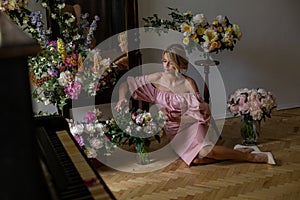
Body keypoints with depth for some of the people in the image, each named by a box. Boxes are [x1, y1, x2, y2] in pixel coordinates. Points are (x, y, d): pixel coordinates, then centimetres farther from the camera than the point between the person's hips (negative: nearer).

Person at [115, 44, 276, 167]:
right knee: (195, 160, -27)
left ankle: (248, 155, -17)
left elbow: (200, 111, -8)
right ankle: (236, 153, -9)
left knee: (203, 150, -35)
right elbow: (126, 83, 2)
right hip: (173, 132, 2)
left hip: (190, 125, -2)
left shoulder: (189, 83, -9)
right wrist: (122, 98, -17)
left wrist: (179, 119, -21)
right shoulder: (156, 79, -2)